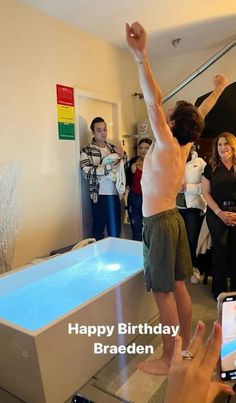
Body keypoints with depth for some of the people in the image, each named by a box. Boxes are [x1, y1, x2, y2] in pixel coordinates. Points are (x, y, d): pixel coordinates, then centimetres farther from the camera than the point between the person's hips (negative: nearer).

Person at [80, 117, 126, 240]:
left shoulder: (113, 148, 13)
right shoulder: (87, 150, -3)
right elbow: (87, 172, -15)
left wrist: (123, 156, 0)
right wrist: (108, 166, -21)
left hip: (115, 193, 5)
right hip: (99, 195, -5)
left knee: (116, 230, 12)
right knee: (99, 229, 6)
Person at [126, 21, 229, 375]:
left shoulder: (166, 146, -14)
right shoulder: (184, 147, 6)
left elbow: (153, 104, -26)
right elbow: (199, 115, 22)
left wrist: (140, 55, -32)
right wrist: (218, 90, 36)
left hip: (159, 224, -9)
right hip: (173, 219, 9)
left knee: (164, 293, 0)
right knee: (179, 287, 16)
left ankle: (167, 361, 14)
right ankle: (187, 345, 32)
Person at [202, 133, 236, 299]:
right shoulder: (211, 167, 3)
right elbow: (206, 193, 1)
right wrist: (220, 213, -9)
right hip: (217, 215, -1)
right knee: (220, 250, 5)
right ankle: (220, 290, 19)